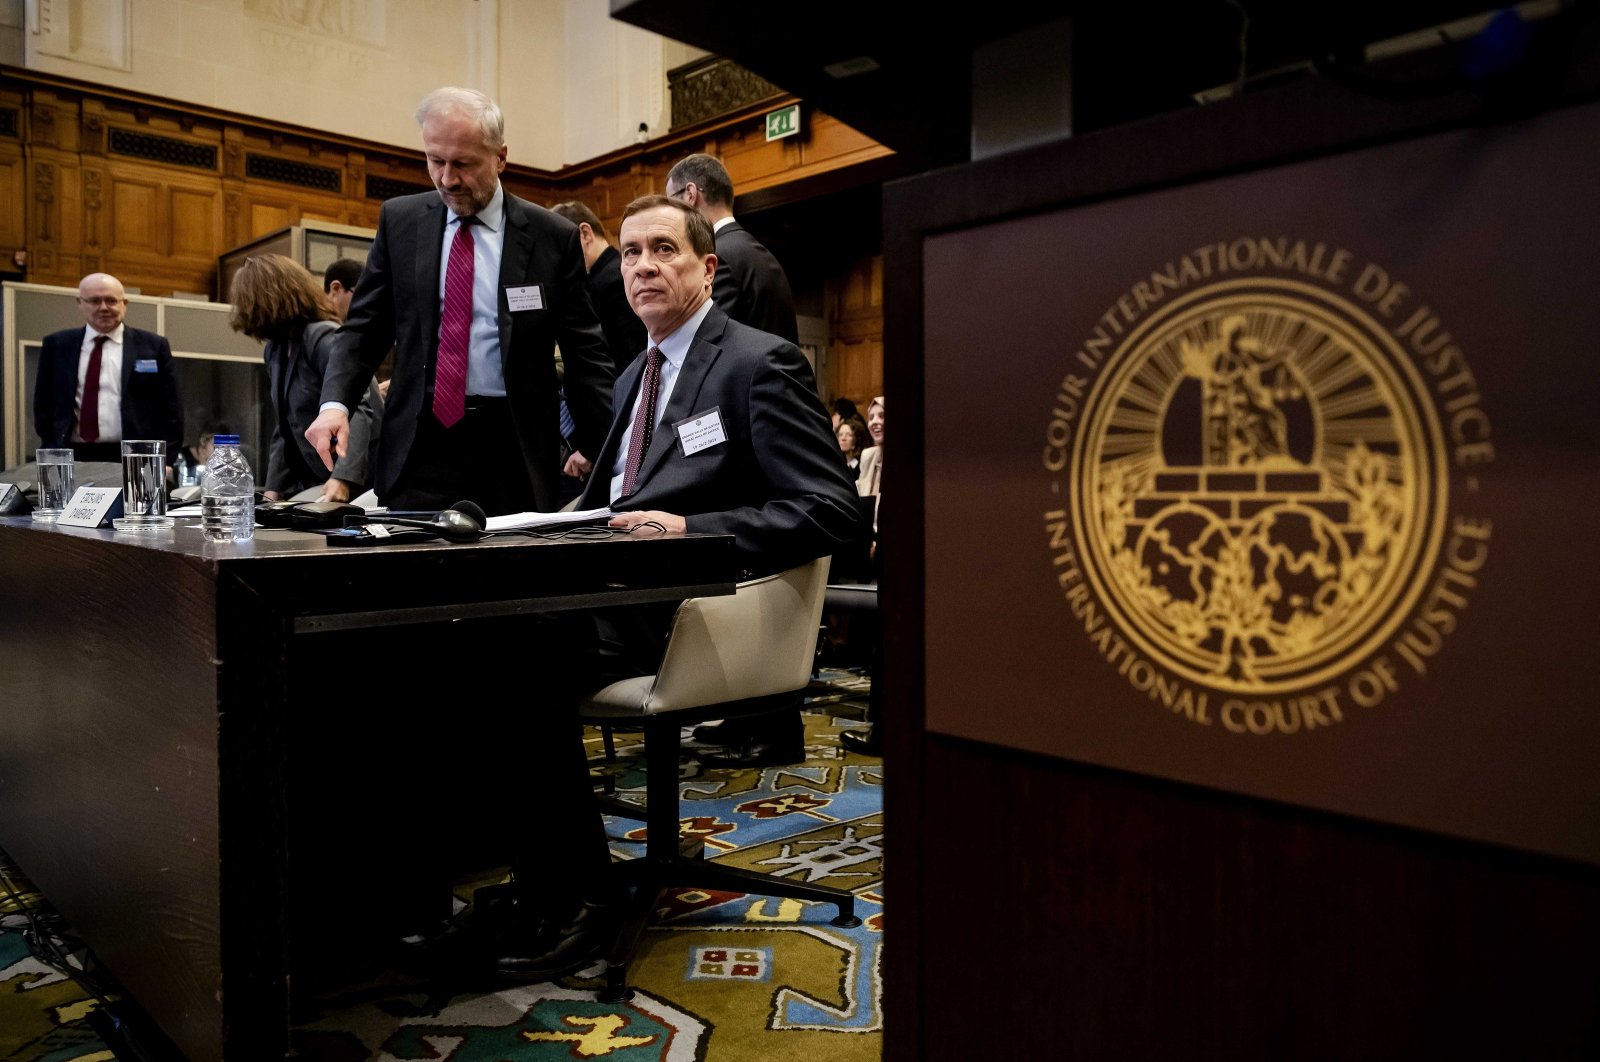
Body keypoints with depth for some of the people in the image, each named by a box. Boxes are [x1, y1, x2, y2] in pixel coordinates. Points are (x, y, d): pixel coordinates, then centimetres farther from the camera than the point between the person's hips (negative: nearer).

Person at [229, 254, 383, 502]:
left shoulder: (322, 337, -14)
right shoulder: (274, 350, 14)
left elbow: (357, 412, -27)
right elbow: (283, 430, 17)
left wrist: (343, 478, -38)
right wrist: (273, 488, 6)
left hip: (355, 484, -8)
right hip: (312, 482, 8)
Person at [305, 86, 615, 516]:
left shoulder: (553, 236, 1)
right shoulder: (399, 219, 8)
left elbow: (585, 354, 2)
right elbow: (364, 326, 10)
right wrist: (335, 403, -9)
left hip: (513, 449, -1)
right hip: (421, 444, 2)